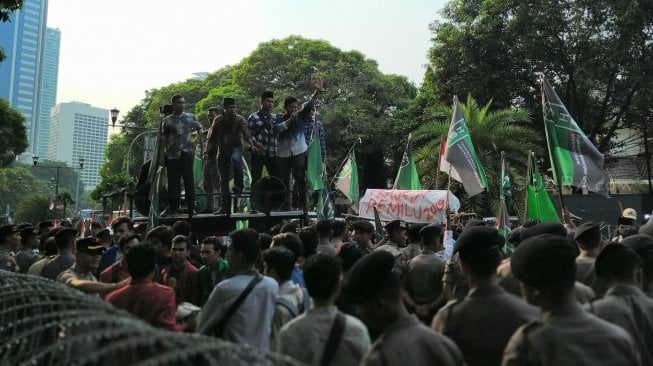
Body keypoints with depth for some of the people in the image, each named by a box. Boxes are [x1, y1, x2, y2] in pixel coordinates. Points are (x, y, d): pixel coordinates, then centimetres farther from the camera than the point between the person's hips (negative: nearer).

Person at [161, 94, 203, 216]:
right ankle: (172, 207, 12)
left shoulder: (190, 117, 8)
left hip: (187, 152, 0)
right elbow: (164, 138, 10)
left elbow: (199, 129, 19)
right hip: (172, 154, 0)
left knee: (189, 180, 0)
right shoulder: (167, 120, 7)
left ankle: (191, 207, 6)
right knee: (173, 181, 3)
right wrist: (163, 151, 0)